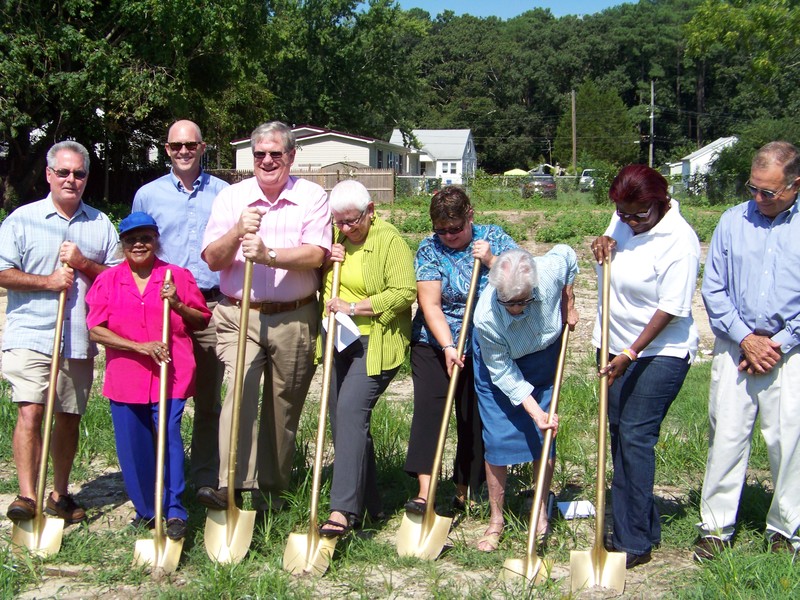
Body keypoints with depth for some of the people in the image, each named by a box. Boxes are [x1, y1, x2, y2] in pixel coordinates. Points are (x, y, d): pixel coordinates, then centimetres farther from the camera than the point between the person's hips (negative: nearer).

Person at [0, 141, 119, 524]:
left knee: (70, 417, 10)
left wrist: (84, 264, -8)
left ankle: (60, 495, 22)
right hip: (31, 335, -3)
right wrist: (47, 282, -15)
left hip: (80, 339, 3)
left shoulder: (101, 224, 12)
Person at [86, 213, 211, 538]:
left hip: (170, 375, -2)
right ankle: (146, 509, 25)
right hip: (125, 379, 2)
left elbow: (203, 321, 10)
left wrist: (178, 305, -10)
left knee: (169, 438, -11)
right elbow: (96, 330, -3)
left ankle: (175, 513, -4)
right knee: (132, 448, 8)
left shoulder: (179, 276, 6)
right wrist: (140, 346, -13)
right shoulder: (108, 280, 6)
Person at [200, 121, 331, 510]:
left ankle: (273, 489, 23)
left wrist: (269, 255, -26)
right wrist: (237, 232, -19)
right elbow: (213, 260, -1)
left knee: (285, 406, 8)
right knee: (240, 390, -21)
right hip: (239, 316, 0)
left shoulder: (312, 197, 1)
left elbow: (315, 255, -12)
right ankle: (233, 487, -24)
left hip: (295, 319, 0)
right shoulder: (231, 198, 6)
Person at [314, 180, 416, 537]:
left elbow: (405, 292, -17)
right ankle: (369, 504, 20)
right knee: (341, 417, 8)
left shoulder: (390, 241, -9)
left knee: (351, 410, -21)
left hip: (375, 343, -7)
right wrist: (324, 261, 0)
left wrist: (354, 308, -19)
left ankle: (343, 510, -23)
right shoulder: (333, 238, 11)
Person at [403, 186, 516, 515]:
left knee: (476, 416, 4)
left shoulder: (494, 238, 1)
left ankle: (464, 493, 16)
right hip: (435, 344, -1)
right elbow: (430, 305, -12)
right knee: (429, 407, -16)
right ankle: (424, 492, -21)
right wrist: (448, 347, -23)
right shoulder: (430, 249, -4)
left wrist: (491, 260, -19)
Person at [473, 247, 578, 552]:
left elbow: (567, 254, -6)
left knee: (544, 436, 3)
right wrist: (534, 410, -28)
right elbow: (503, 374, -25)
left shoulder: (552, 269, -34)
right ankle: (496, 519, 13)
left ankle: (541, 512, 20)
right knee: (497, 439, -4)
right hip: (500, 366, -3)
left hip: (545, 360, 3)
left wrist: (568, 306, -4)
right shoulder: (486, 318, -38)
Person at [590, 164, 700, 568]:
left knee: (635, 437, -11)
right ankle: (643, 527, 22)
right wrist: (603, 245, -4)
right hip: (616, 347, 8)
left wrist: (631, 354, -22)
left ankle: (634, 542, -3)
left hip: (659, 353, -8)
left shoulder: (678, 240, -19)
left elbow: (671, 308, -20)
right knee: (620, 433, 10)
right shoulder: (622, 221, 3)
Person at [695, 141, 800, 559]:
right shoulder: (732, 221, 6)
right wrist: (744, 339, -4)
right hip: (735, 346, 2)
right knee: (726, 436, 2)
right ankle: (716, 527, 12)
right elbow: (713, 289, 6)